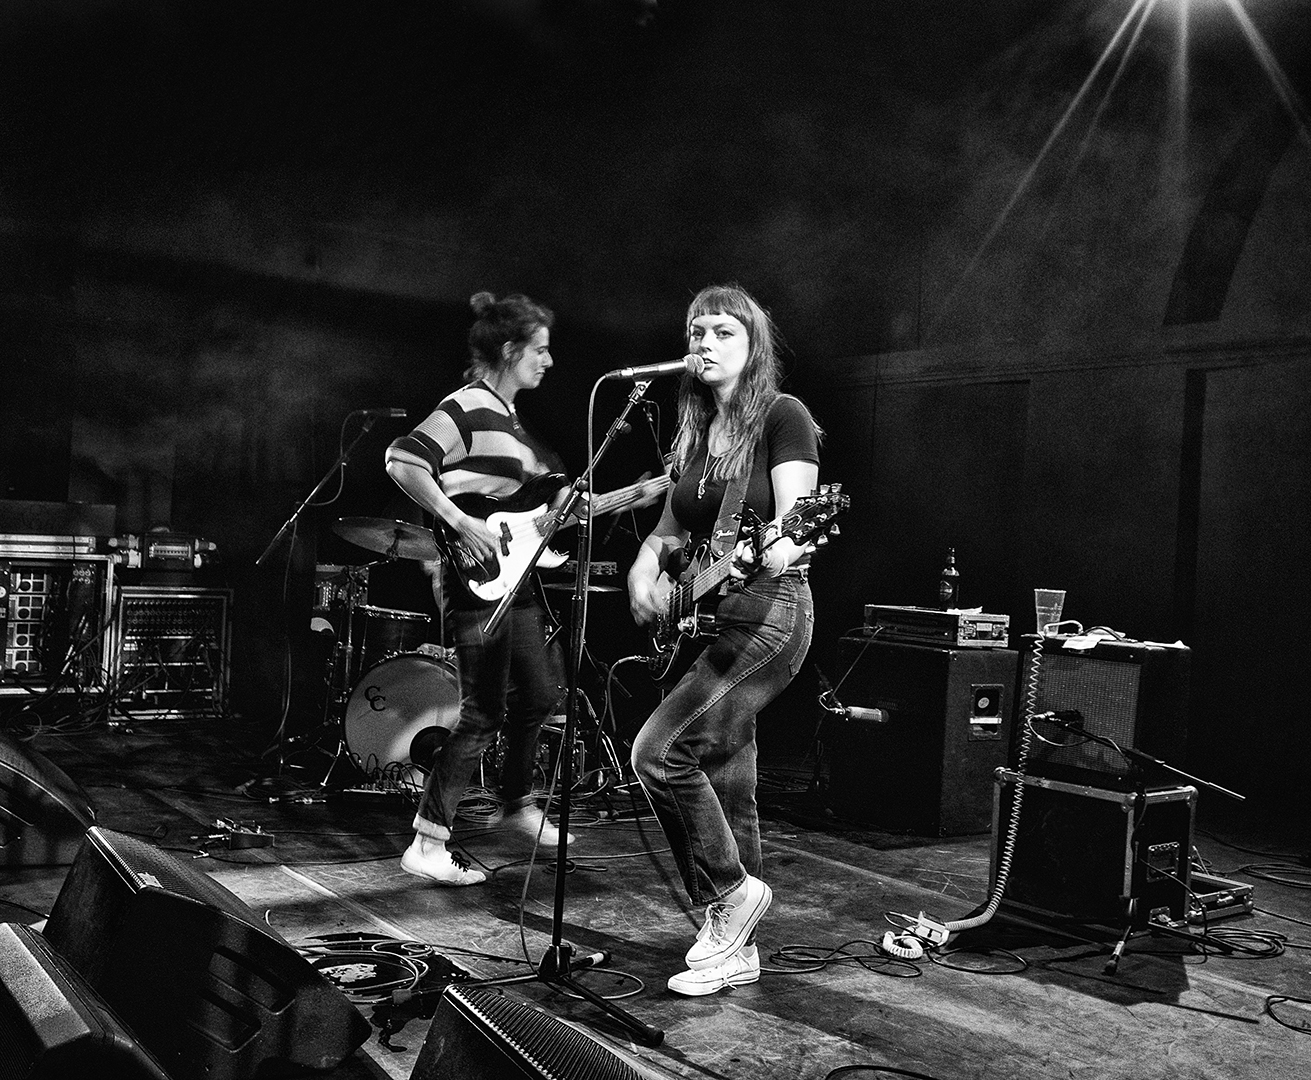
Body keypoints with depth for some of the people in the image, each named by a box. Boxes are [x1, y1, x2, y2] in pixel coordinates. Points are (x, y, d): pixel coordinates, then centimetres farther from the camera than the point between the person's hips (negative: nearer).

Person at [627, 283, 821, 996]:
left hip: (769, 607, -8)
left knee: (659, 751, -18)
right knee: (727, 788, 10)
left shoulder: (782, 416, -6)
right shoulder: (694, 431, 15)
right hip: (706, 616, 8)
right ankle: (734, 949, 21)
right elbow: (671, 528, 19)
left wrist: (770, 554, -37)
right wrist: (645, 569, -1)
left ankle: (730, 894, 1)